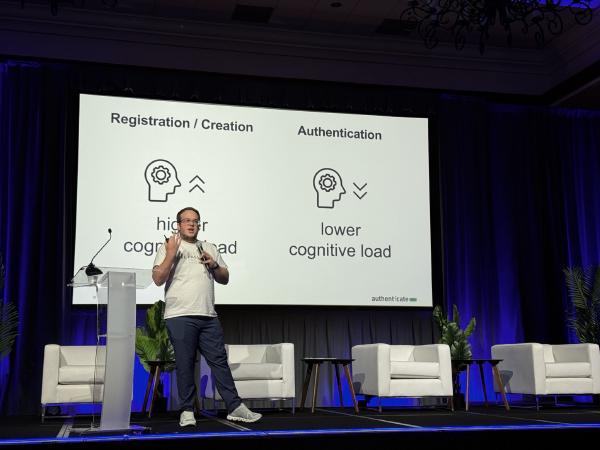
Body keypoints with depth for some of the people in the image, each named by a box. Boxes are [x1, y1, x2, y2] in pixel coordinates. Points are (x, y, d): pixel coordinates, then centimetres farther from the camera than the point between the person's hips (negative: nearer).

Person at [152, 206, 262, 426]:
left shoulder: (210, 248, 21)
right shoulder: (168, 247, 7)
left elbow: (224, 278, 21)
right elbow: (158, 279, -4)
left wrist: (214, 265, 2)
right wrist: (170, 253, -14)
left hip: (208, 316, 4)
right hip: (180, 317, -4)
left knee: (219, 360, 4)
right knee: (185, 364, 0)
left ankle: (235, 407, 7)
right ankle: (187, 411, 9)